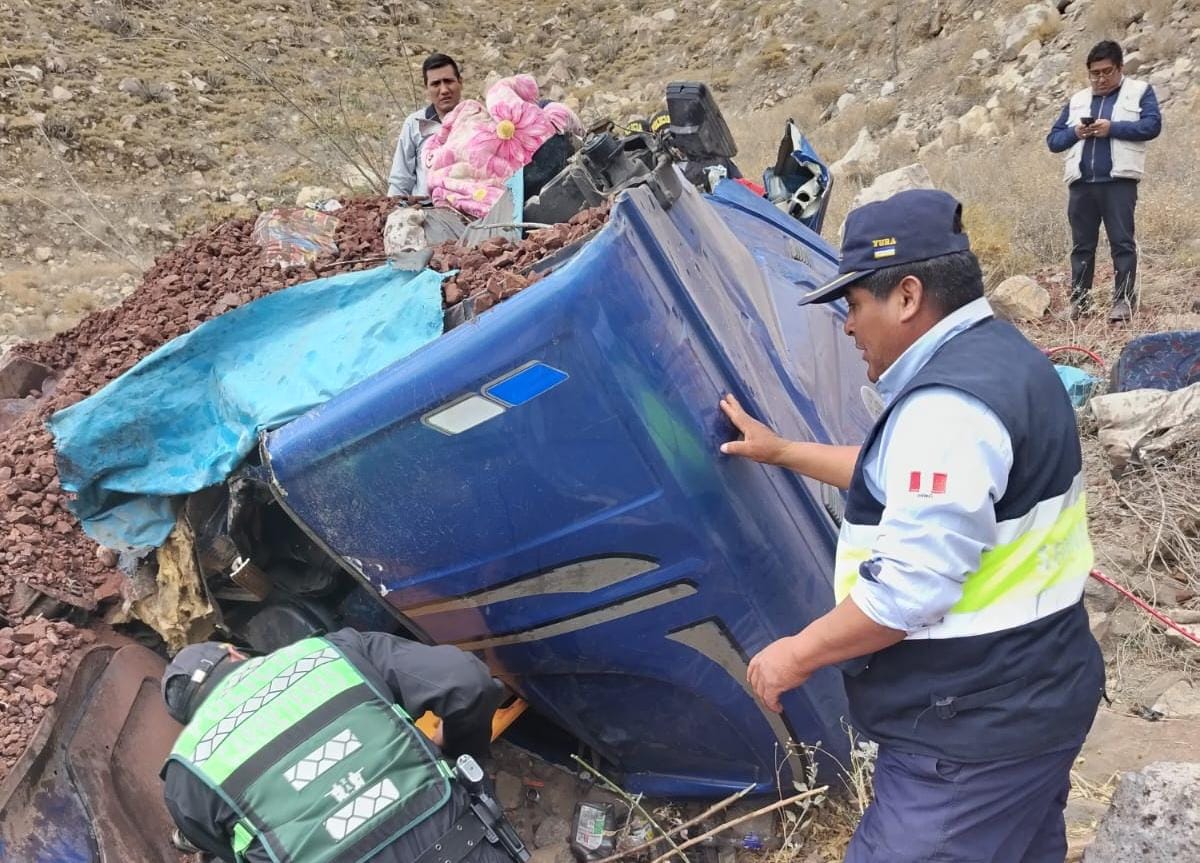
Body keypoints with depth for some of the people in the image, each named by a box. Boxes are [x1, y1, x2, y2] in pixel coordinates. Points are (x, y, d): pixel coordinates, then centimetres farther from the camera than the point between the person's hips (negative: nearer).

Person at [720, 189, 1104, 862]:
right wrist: (781, 451, 26)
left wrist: (798, 655, -14)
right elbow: (908, 478, 23)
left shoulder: (949, 404, -25)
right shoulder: (996, 357, 9)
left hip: (976, 728, -10)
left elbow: (910, 587, -27)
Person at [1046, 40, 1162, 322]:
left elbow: (1152, 125, -6)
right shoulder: (1077, 100, 21)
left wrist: (1112, 128, -14)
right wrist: (1074, 133, -5)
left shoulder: (1139, 91, 9)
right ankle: (1079, 300, 11)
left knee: (1122, 242, -4)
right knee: (1081, 245, 6)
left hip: (1118, 181, -4)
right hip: (1081, 183, 4)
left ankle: (1124, 300, -2)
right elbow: (1053, 139, 15)